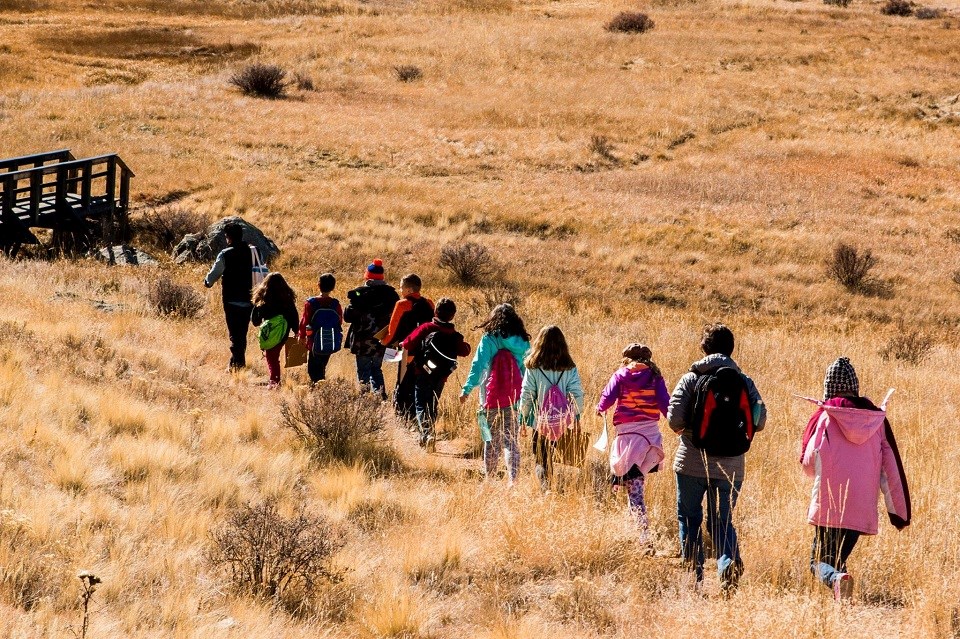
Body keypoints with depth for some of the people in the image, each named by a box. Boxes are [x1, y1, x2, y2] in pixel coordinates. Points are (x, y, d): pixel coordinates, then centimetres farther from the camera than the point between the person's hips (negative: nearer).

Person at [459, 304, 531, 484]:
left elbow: (478, 365, -10)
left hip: (492, 398, -2)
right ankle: (513, 478, -11)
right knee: (511, 439, 3)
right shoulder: (522, 343, 5)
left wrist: (467, 389, -9)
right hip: (515, 398, 2)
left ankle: (489, 476, 17)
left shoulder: (489, 339, -4)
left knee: (492, 439, 10)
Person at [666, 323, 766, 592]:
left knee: (689, 518, 13)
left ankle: (694, 573, 7)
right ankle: (730, 561, -18)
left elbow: (675, 419, -11)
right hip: (730, 466, 2)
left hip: (692, 463, -2)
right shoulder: (744, 382, 2)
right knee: (722, 521, 9)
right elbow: (759, 421, -3)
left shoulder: (690, 380, -4)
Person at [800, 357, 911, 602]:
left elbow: (809, 462, -5)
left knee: (820, 560, 4)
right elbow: (891, 465, 4)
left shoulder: (825, 416, -4)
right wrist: (898, 511, 8)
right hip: (862, 508, 3)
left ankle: (836, 579, -27)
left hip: (828, 506, -3)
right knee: (839, 557, 20)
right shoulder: (876, 418, 5)